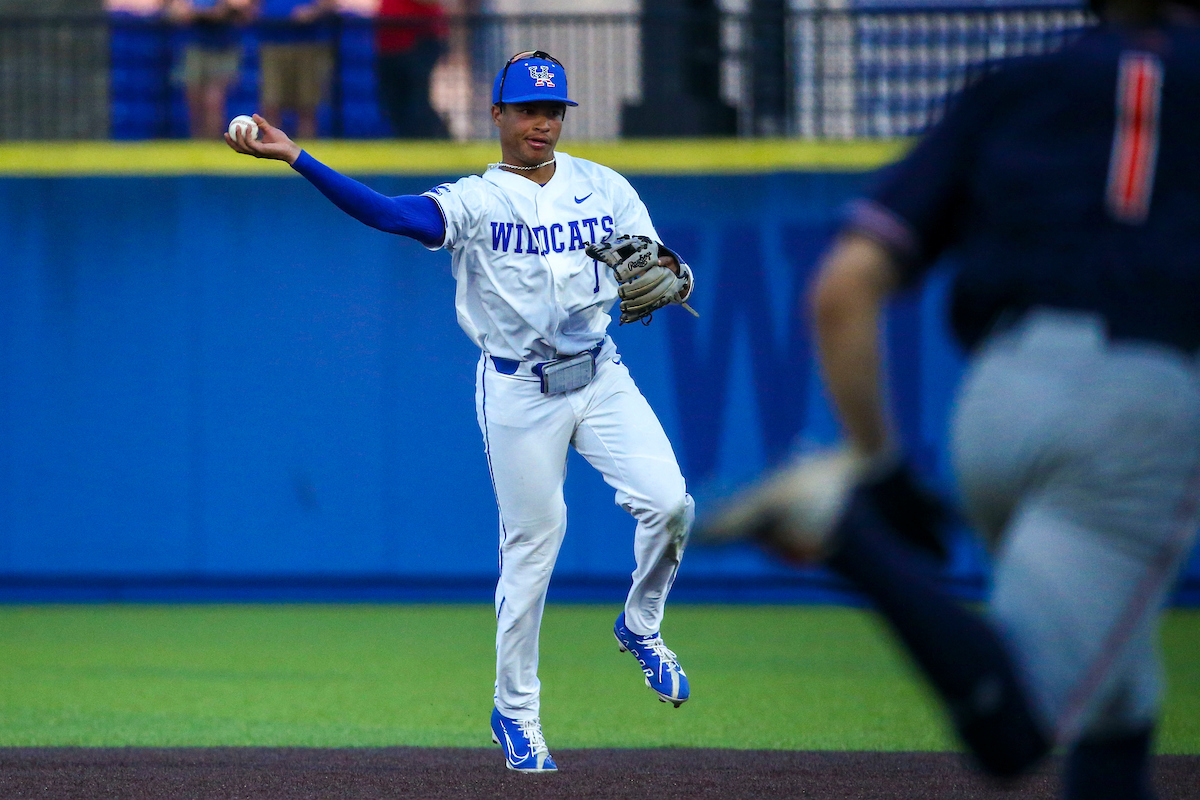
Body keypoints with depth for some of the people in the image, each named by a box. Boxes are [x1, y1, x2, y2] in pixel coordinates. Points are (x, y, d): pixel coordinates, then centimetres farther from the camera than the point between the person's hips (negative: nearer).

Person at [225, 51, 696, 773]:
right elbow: (388, 212, -20)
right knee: (531, 544, 0)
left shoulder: (606, 189, 7)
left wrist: (672, 279, -19)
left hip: (600, 377, 3)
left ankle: (641, 627, 12)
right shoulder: (477, 201, -4)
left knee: (669, 502, -16)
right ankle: (516, 710, 16)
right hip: (518, 393, -3)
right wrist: (295, 157, -31)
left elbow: (657, 269, 7)